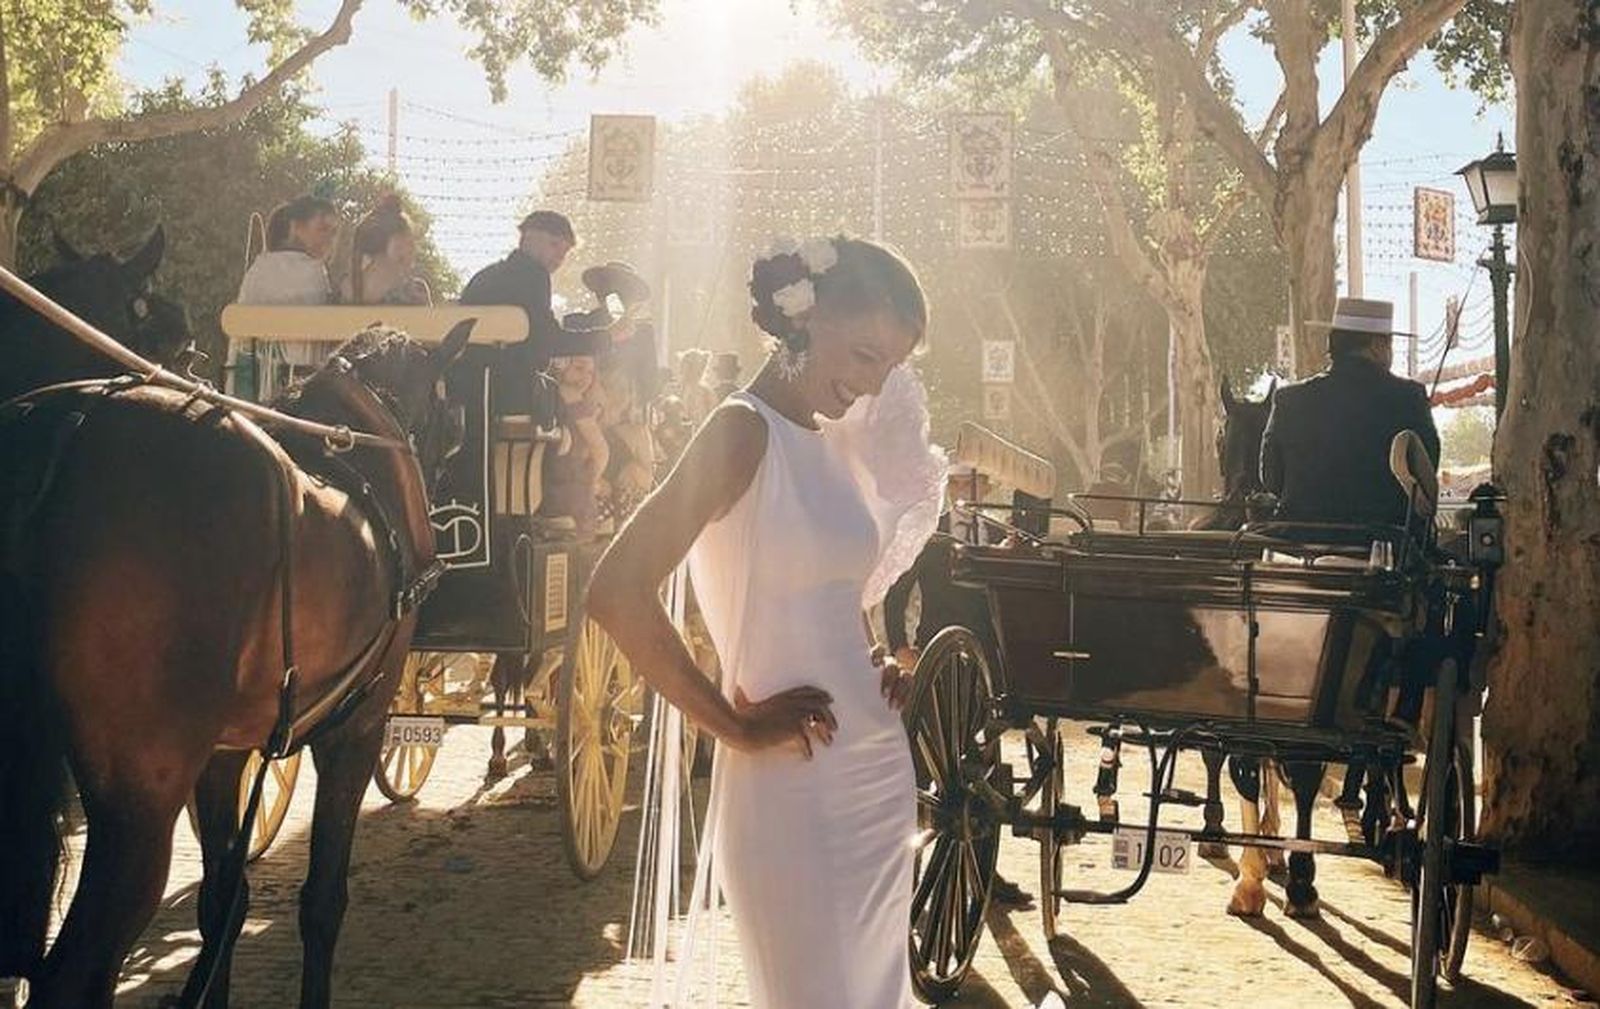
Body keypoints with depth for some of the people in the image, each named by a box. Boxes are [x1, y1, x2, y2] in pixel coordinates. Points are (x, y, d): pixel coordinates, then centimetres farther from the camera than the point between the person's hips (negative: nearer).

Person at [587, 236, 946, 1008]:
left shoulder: (834, 440, 11)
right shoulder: (746, 430, -13)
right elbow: (616, 593, -24)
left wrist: (875, 668, 7)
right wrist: (737, 727, -17)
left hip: (879, 776, 8)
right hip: (791, 792, -8)